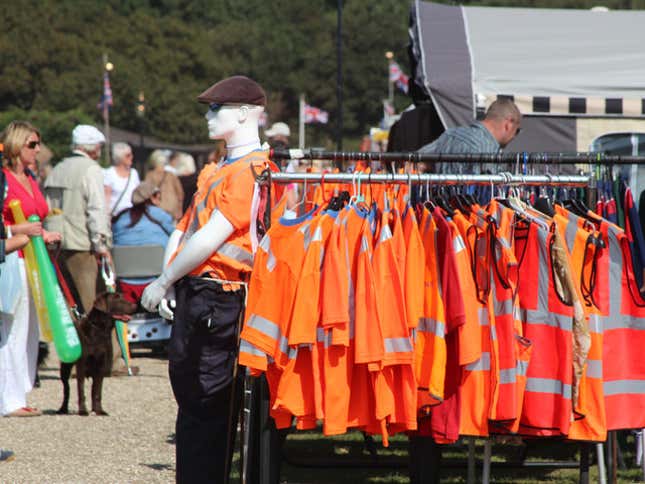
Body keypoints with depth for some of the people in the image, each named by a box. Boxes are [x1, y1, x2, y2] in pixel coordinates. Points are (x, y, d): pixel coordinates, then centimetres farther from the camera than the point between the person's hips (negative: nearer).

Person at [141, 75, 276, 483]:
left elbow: (211, 239, -17)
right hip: (194, 296, 10)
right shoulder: (222, 171, 20)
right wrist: (170, 282, 3)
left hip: (218, 299, -10)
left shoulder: (252, 169, -12)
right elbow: (185, 230, 19)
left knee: (204, 408, -8)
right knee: (191, 403, 13)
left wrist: (163, 282, -10)